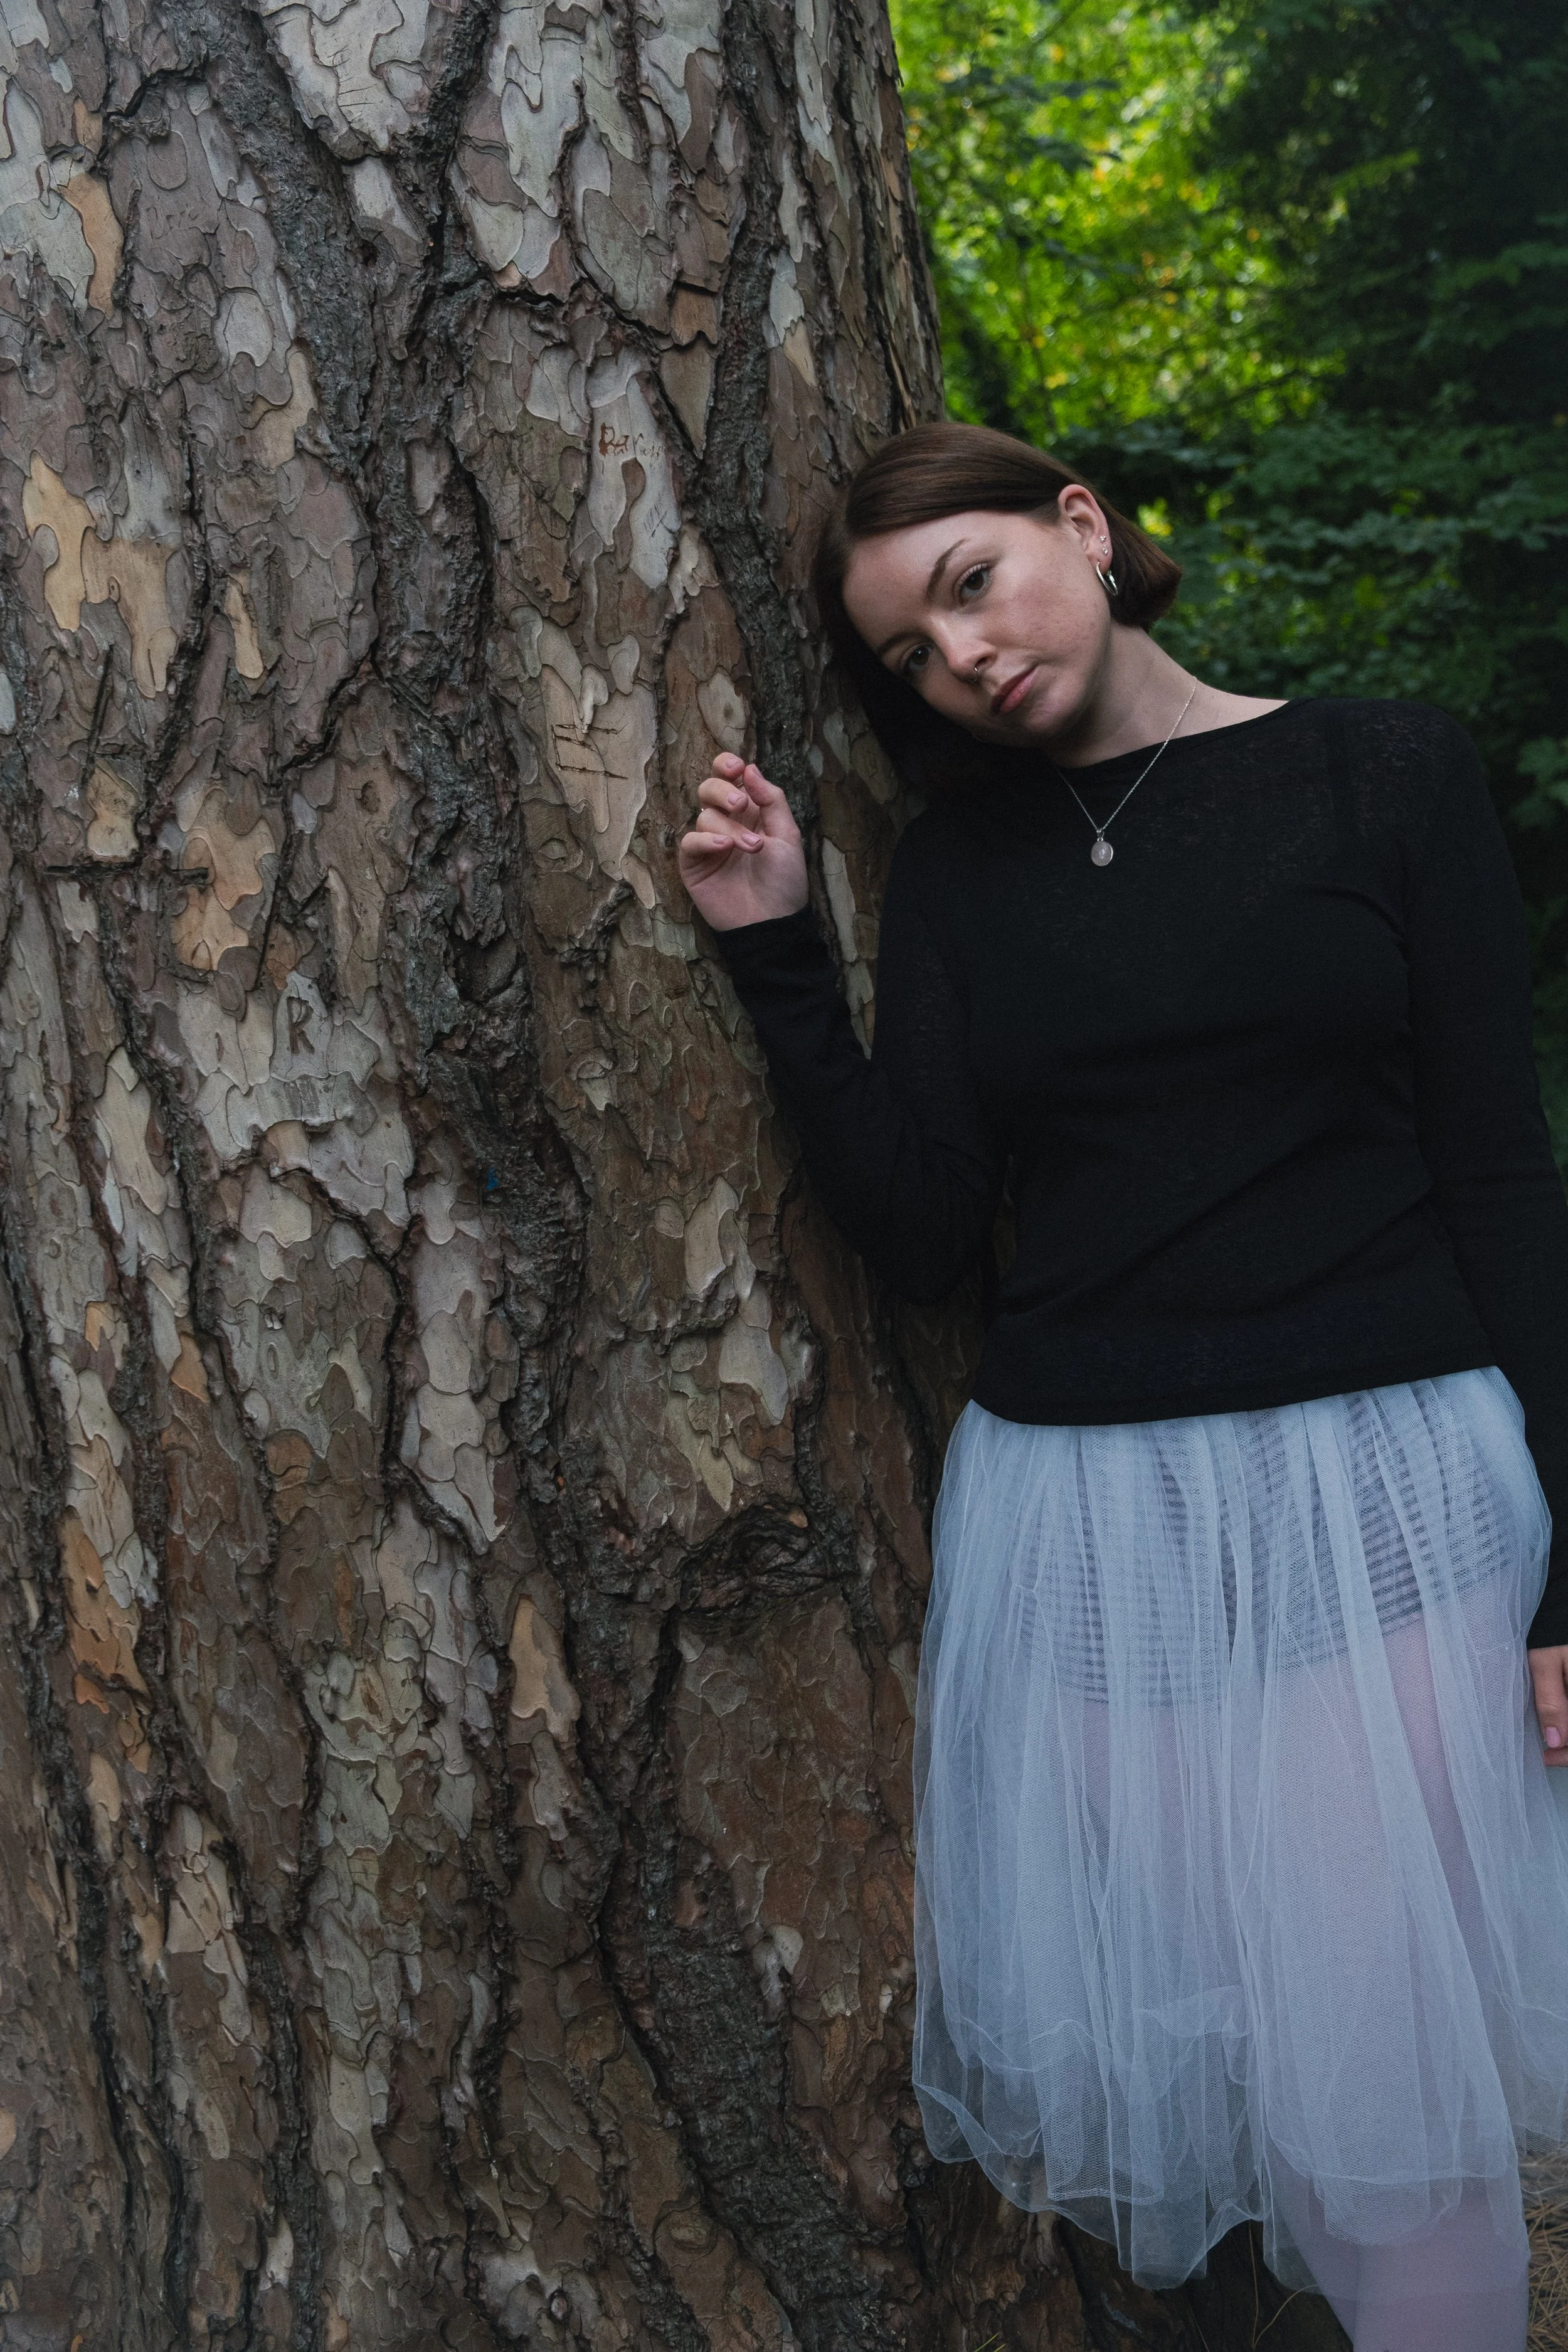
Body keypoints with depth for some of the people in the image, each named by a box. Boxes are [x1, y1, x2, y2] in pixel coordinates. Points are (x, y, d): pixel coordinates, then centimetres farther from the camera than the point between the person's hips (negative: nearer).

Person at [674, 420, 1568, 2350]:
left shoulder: (1384, 775, 2)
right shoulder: (956, 866, 9)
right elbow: (918, 1231, 1)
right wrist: (774, 955, -5)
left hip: (1384, 1481, -2)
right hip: (1079, 1512, 3)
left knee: (1387, 2086, -2)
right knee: (1101, 2045, 7)